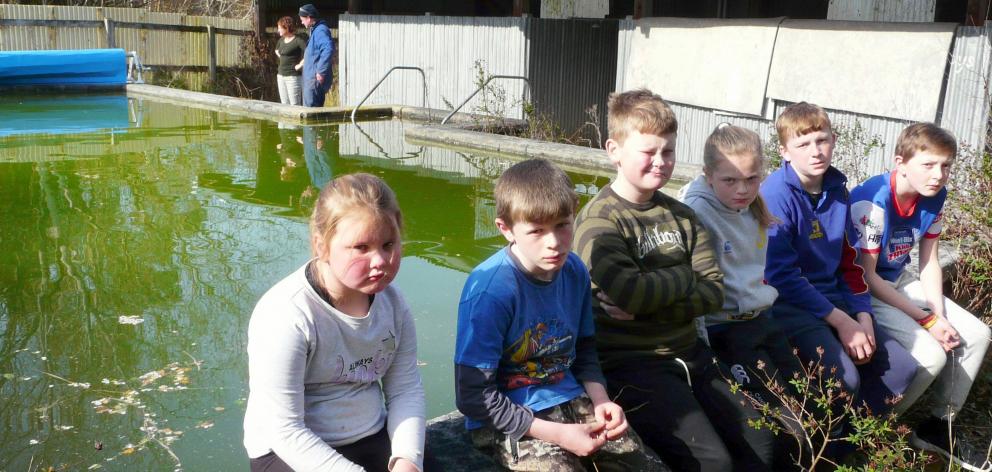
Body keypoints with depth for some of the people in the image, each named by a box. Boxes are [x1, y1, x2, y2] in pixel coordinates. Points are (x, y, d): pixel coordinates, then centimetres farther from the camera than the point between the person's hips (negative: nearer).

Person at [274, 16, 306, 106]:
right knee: (284, 104, 12)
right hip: (281, 75, 8)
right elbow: (277, 50, 33)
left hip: (293, 76, -8)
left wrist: (300, 65, -19)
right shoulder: (281, 40, 11)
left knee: (295, 104, -7)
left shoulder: (298, 41, -13)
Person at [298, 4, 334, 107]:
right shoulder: (315, 30, 17)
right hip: (311, 78, 11)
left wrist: (321, 71, -28)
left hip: (316, 79, -11)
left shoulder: (320, 31, -15)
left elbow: (328, 49, -31)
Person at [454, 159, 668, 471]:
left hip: (571, 400, 6)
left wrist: (601, 401, -2)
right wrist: (558, 435, -19)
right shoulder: (490, 289, -22)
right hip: (509, 422, -5)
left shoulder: (574, 271, -2)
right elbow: (472, 396, -19)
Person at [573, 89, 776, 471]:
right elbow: (629, 292, -26)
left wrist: (645, 305, -16)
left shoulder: (681, 215, 10)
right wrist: (684, 276, -7)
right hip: (631, 364, -7)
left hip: (688, 352, 7)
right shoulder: (599, 220, -10)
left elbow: (714, 293, -1)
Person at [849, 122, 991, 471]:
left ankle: (939, 427, 14)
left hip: (900, 282, 8)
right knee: (931, 353, -24)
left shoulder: (934, 197, -4)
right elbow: (866, 276, -23)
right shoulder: (871, 201, -27)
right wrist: (927, 320, -21)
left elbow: (929, 264, 4)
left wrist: (941, 315, -12)